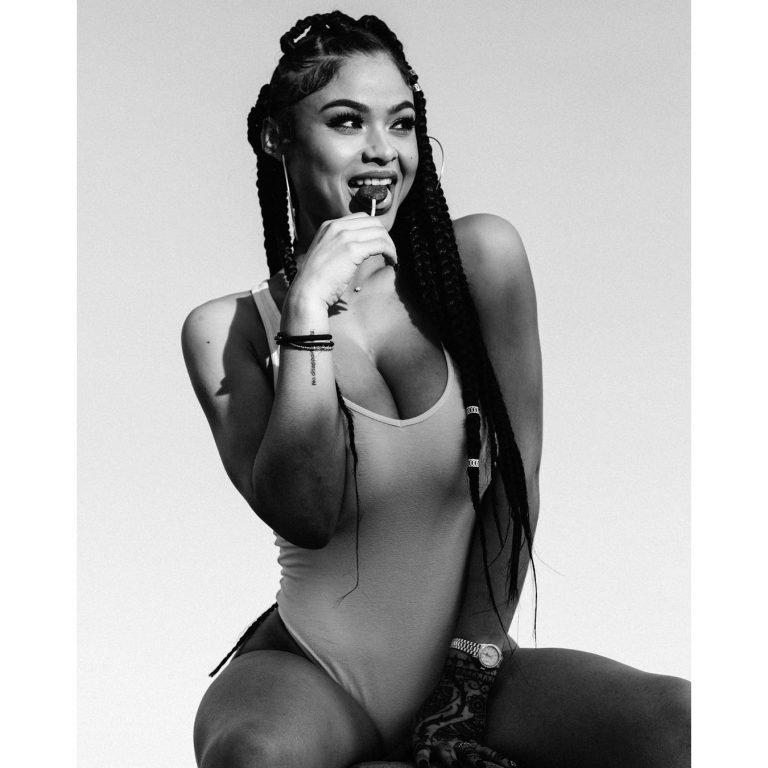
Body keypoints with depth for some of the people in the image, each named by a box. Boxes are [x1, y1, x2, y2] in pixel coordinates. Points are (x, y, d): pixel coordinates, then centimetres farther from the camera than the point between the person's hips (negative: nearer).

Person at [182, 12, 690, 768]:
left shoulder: (482, 257, -2)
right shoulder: (226, 327, -3)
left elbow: (518, 469, -2)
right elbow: (302, 517, -16)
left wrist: (475, 655, -5)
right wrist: (308, 311, -18)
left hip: (466, 670, 3)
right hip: (314, 675, -2)